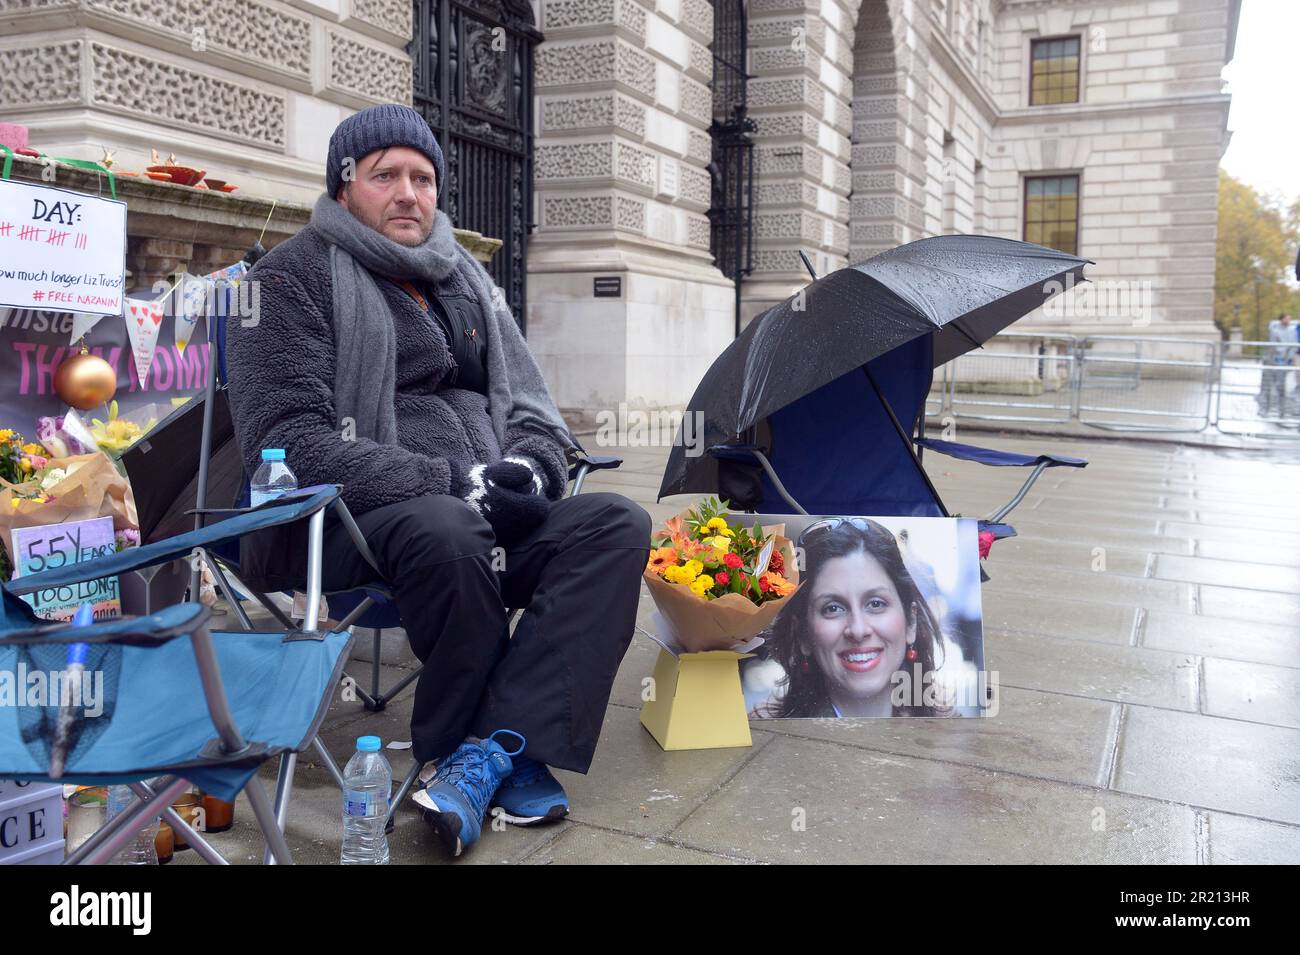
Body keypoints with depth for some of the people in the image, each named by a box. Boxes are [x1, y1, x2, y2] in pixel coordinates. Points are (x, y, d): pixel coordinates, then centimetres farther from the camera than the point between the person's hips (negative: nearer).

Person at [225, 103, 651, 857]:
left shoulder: (466, 279, 18)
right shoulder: (295, 279, -1)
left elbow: (529, 402, 19)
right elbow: (288, 441, -13)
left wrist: (529, 466, -8)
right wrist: (449, 482, -21)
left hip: (485, 511, 6)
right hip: (345, 525, -6)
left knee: (617, 525, -19)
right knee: (446, 531, -39)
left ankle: (489, 752, -26)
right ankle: (518, 750, -13)